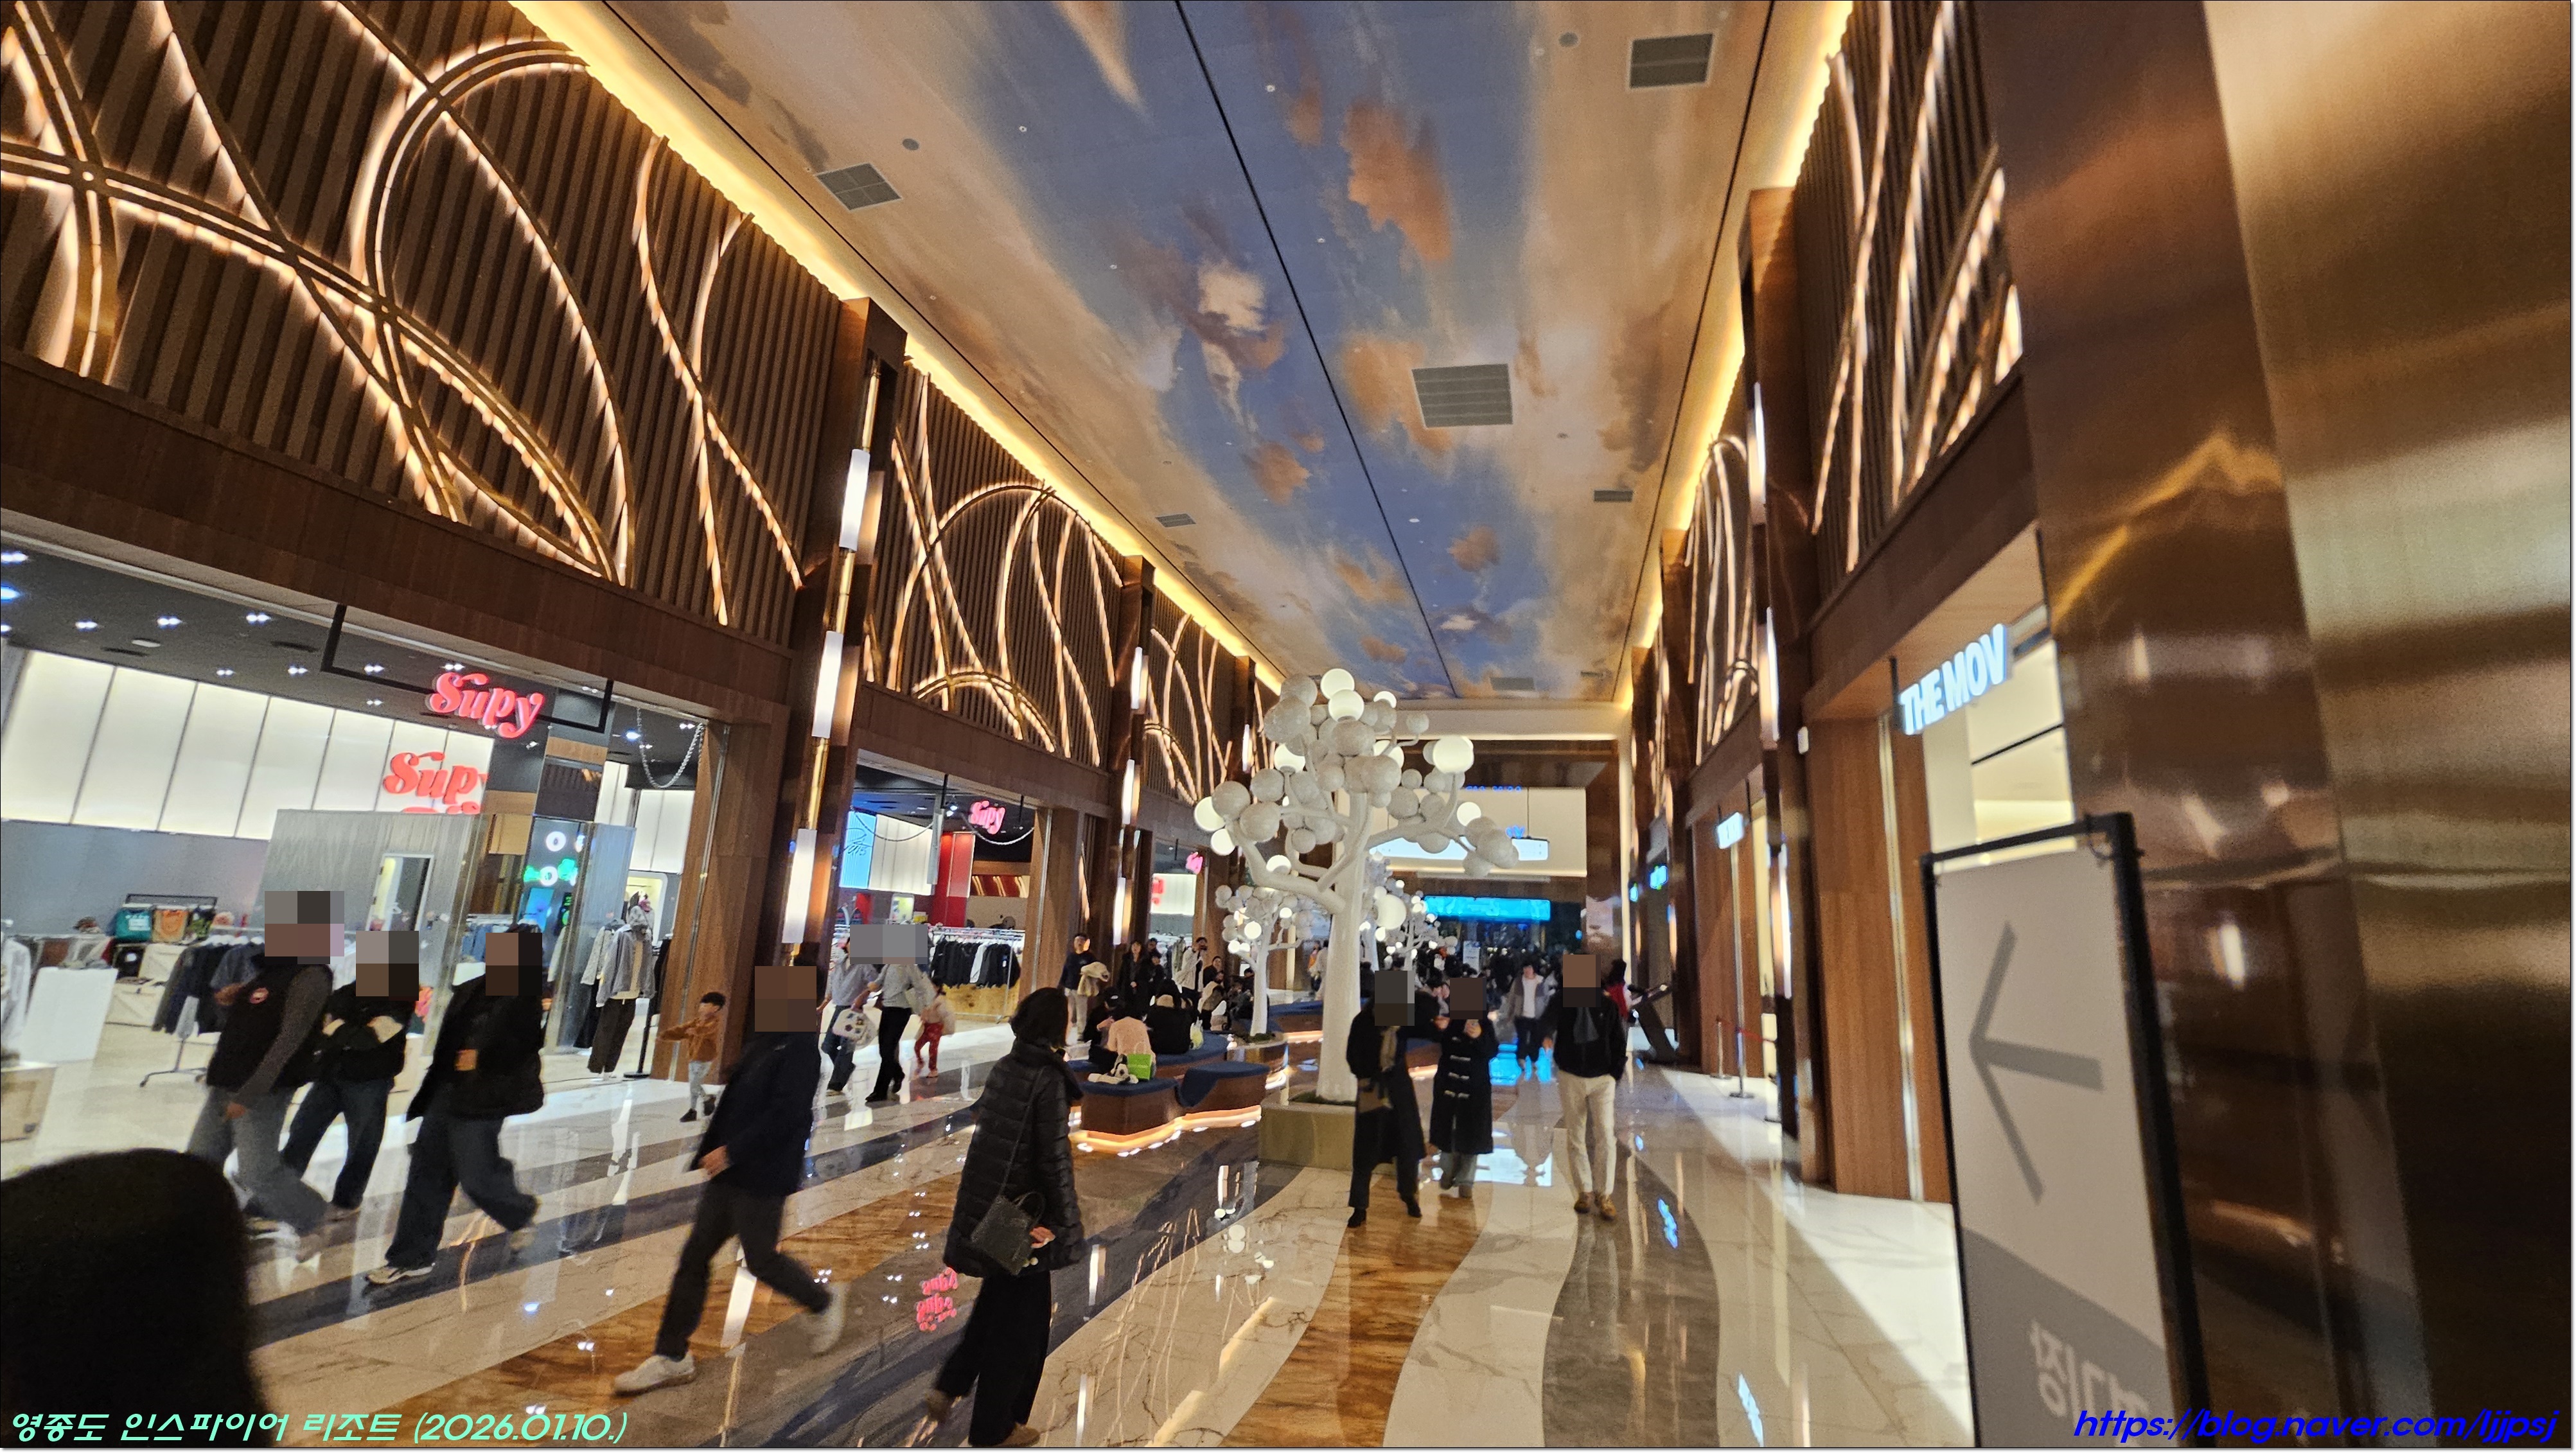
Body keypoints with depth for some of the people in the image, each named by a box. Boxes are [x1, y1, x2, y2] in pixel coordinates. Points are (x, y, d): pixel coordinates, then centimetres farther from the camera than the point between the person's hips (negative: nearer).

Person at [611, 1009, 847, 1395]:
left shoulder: (799, 1049, -20)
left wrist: (731, 1151, -22)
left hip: (761, 1178, -9)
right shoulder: (759, 1042, 9)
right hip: (729, 1172, 9)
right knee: (694, 1257, 11)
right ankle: (670, 1356, 24)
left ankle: (824, 1304, 28)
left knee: (760, 1259, 5)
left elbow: (786, 1114, -25)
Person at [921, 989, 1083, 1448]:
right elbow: (1055, 1156, -21)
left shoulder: (1003, 1068, 2)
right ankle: (994, 1428, 26)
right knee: (1022, 1318, 12)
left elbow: (990, 1135, 11)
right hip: (1022, 1215, -7)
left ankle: (948, 1387, 26)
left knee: (997, 1301, 28)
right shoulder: (1049, 1079, -21)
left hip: (987, 1205, 7)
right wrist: (1064, 1223, -13)